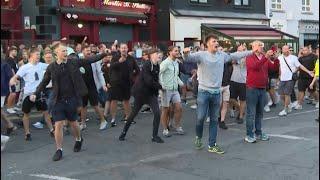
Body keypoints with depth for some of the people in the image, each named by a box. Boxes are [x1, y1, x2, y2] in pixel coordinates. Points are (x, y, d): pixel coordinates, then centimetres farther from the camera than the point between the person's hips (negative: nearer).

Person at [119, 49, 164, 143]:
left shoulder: (157, 66, 3)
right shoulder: (146, 66, -19)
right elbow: (149, 81, -24)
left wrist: (157, 89, -2)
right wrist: (160, 86, -15)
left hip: (151, 93, 5)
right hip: (141, 92, -5)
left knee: (157, 113, -9)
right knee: (134, 113, 9)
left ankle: (155, 136, 5)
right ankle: (124, 132, 30)